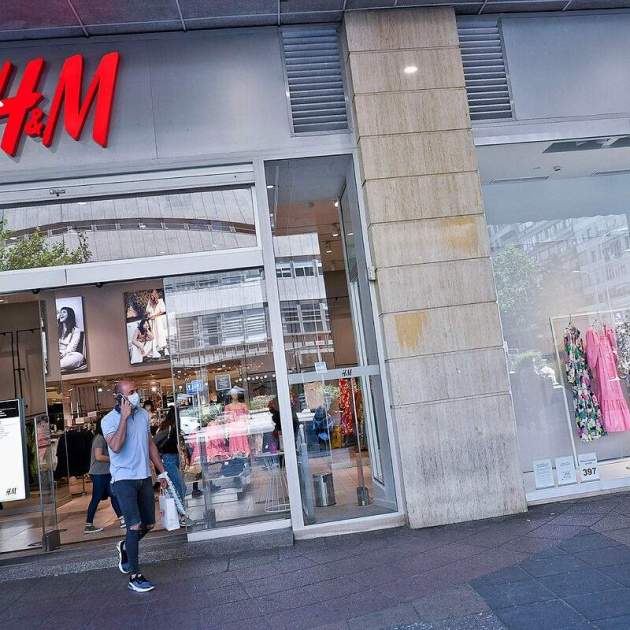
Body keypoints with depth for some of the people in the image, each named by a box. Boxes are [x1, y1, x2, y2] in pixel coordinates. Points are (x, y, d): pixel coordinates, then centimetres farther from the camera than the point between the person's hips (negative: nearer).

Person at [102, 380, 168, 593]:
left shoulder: (143, 414, 7)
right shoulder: (109, 420, -10)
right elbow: (116, 446, -27)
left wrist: (162, 471, 15)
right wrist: (124, 416, -23)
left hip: (144, 477, 6)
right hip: (124, 479, -6)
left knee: (149, 524, 12)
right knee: (135, 525, -10)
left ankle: (125, 547, 40)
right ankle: (134, 576, 2)